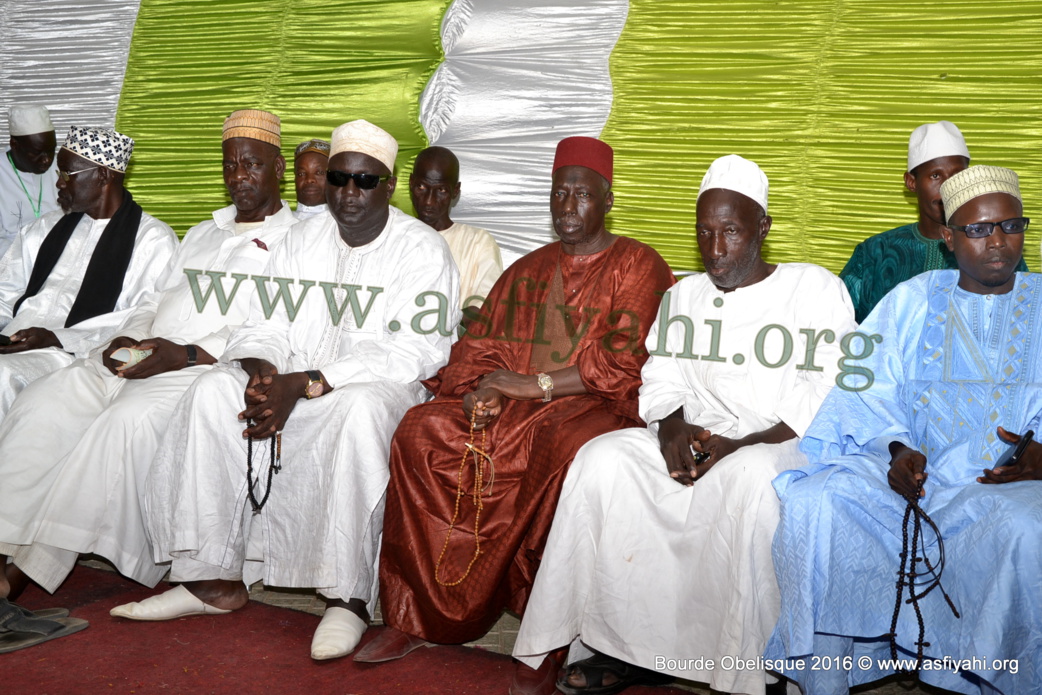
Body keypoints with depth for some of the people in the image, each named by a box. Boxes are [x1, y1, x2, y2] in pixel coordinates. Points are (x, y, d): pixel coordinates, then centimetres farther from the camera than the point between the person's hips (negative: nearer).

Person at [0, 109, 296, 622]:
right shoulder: (202, 234, 29)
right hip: (140, 361, 7)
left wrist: (185, 354, -18)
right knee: (43, 402, -14)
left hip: (211, 369, -7)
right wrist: (127, 339, 2)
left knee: (127, 421, -33)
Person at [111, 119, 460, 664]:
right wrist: (262, 372, -17)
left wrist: (304, 384, -24)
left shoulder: (421, 250, -6)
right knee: (213, 390, -19)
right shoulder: (302, 239, 13)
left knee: (359, 406, -39)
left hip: (384, 386, -5)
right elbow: (267, 324, 10)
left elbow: (413, 355, -17)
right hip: (294, 382, 5)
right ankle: (215, 580, -16)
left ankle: (348, 596, -31)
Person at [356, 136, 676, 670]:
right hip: (515, 406, 5)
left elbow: (626, 361, -9)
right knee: (421, 433, -18)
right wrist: (478, 393, -7)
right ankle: (419, 616, -13)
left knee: (569, 445, -39)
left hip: (594, 405, -5)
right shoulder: (526, 271, 22)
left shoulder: (638, 265, 3)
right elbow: (477, 343, 16)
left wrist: (535, 384, -14)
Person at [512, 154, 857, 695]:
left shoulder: (816, 290, 2)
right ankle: (631, 648, -17)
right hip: (696, 443, 5)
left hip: (788, 444, -4)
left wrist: (744, 443, -19)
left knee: (749, 474, -39)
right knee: (604, 458, -21)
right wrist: (672, 427, -10)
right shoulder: (682, 297, 19)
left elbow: (828, 398, -7)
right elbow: (660, 380, 14)